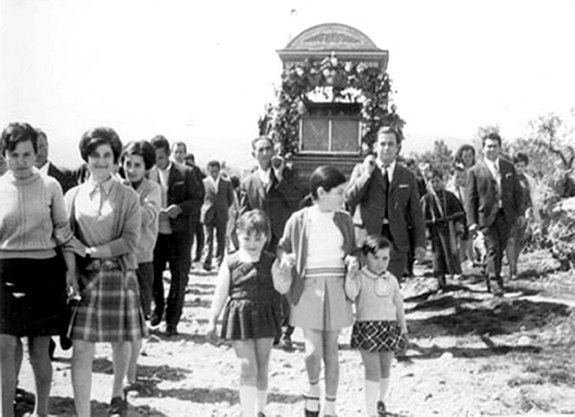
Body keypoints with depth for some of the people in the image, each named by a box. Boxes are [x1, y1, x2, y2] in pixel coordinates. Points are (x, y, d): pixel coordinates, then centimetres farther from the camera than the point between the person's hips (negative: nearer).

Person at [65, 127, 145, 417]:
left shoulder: (128, 197, 1)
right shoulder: (73, 196, 6)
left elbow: (130, 242, -6)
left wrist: (92, 251, -13)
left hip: (120, 276, 0)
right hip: (84, 279, 0)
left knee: (120, 343, 12)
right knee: (82, 350, -6)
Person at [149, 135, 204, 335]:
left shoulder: (184, 173, -2)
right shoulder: (148, 174, 4)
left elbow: (198, 198, -1)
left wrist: (180, 208, -17)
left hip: (179, 232, -2)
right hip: (155, 232, 2)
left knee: (179, 277, 2)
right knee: (153, 273, 2)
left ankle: (172, 321, 13)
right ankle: (158, 307, 29)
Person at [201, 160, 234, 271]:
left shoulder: (226, 182, 3)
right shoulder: (204, 182, 0)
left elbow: (231, 198, 12)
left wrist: (224, 208, 11)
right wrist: (205, 208, 5)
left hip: (222, 216, 1)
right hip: (208, 215, -1)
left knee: (221, 240, 5)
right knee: (208, 240, -5)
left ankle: (219, 262, 12)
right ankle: (207, 262, -8)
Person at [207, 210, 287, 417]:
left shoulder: (270, 262, 0)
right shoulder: (231, 263, -3)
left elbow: (282, 287, -8)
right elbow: (221, 293, 1)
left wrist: (283, 276, -28)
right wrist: (212, 320, 2)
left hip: (264, 317, 2)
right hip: (240, 317, -2)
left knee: (262, 367, 12)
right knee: (248, 367, -7)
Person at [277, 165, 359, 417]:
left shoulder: (344, 219, 5)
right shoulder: (299, 220, -3)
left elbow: (351, 250, 17)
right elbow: (282, 246, 11)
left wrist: (352, 260, -4)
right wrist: (285, 257, -10)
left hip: (336, 288, 2)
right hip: (308, 288, -2)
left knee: (331, 349, 7)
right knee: (313, 349, -9)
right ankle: (313, 387, 23)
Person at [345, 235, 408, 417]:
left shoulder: (391, 280, 9)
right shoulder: (359, 278, -6)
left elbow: (398, 305, 16)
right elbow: (350, 294, -25)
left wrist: (403, 328, 17)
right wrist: (350, 272, -31)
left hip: (390, 328, 5)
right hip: (367, 327, -5)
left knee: (385, 370, 16)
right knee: (372, 372, -8)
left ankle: (380, 401, 39)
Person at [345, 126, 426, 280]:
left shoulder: (407, 176, 13)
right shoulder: (361, 169, 9)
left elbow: (416, 213, 11)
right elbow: (349, 199, -4)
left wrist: (420, 244, 4)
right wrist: (366, 174, -8)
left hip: (396, 240, 1)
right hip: (369, 236, -1)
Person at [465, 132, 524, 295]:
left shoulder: (508, 167, 11)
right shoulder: (475, 171, -1)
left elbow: (517, 191, 14)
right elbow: (470, 198, -2)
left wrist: (520, 212, 8)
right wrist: (472, 221, -7)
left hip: (505, 215, 4)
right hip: (486, 215, -4)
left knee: (500, 249, 9)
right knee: (493, 249, -9)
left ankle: (490, 276, 26)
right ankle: (495, 282, -4)